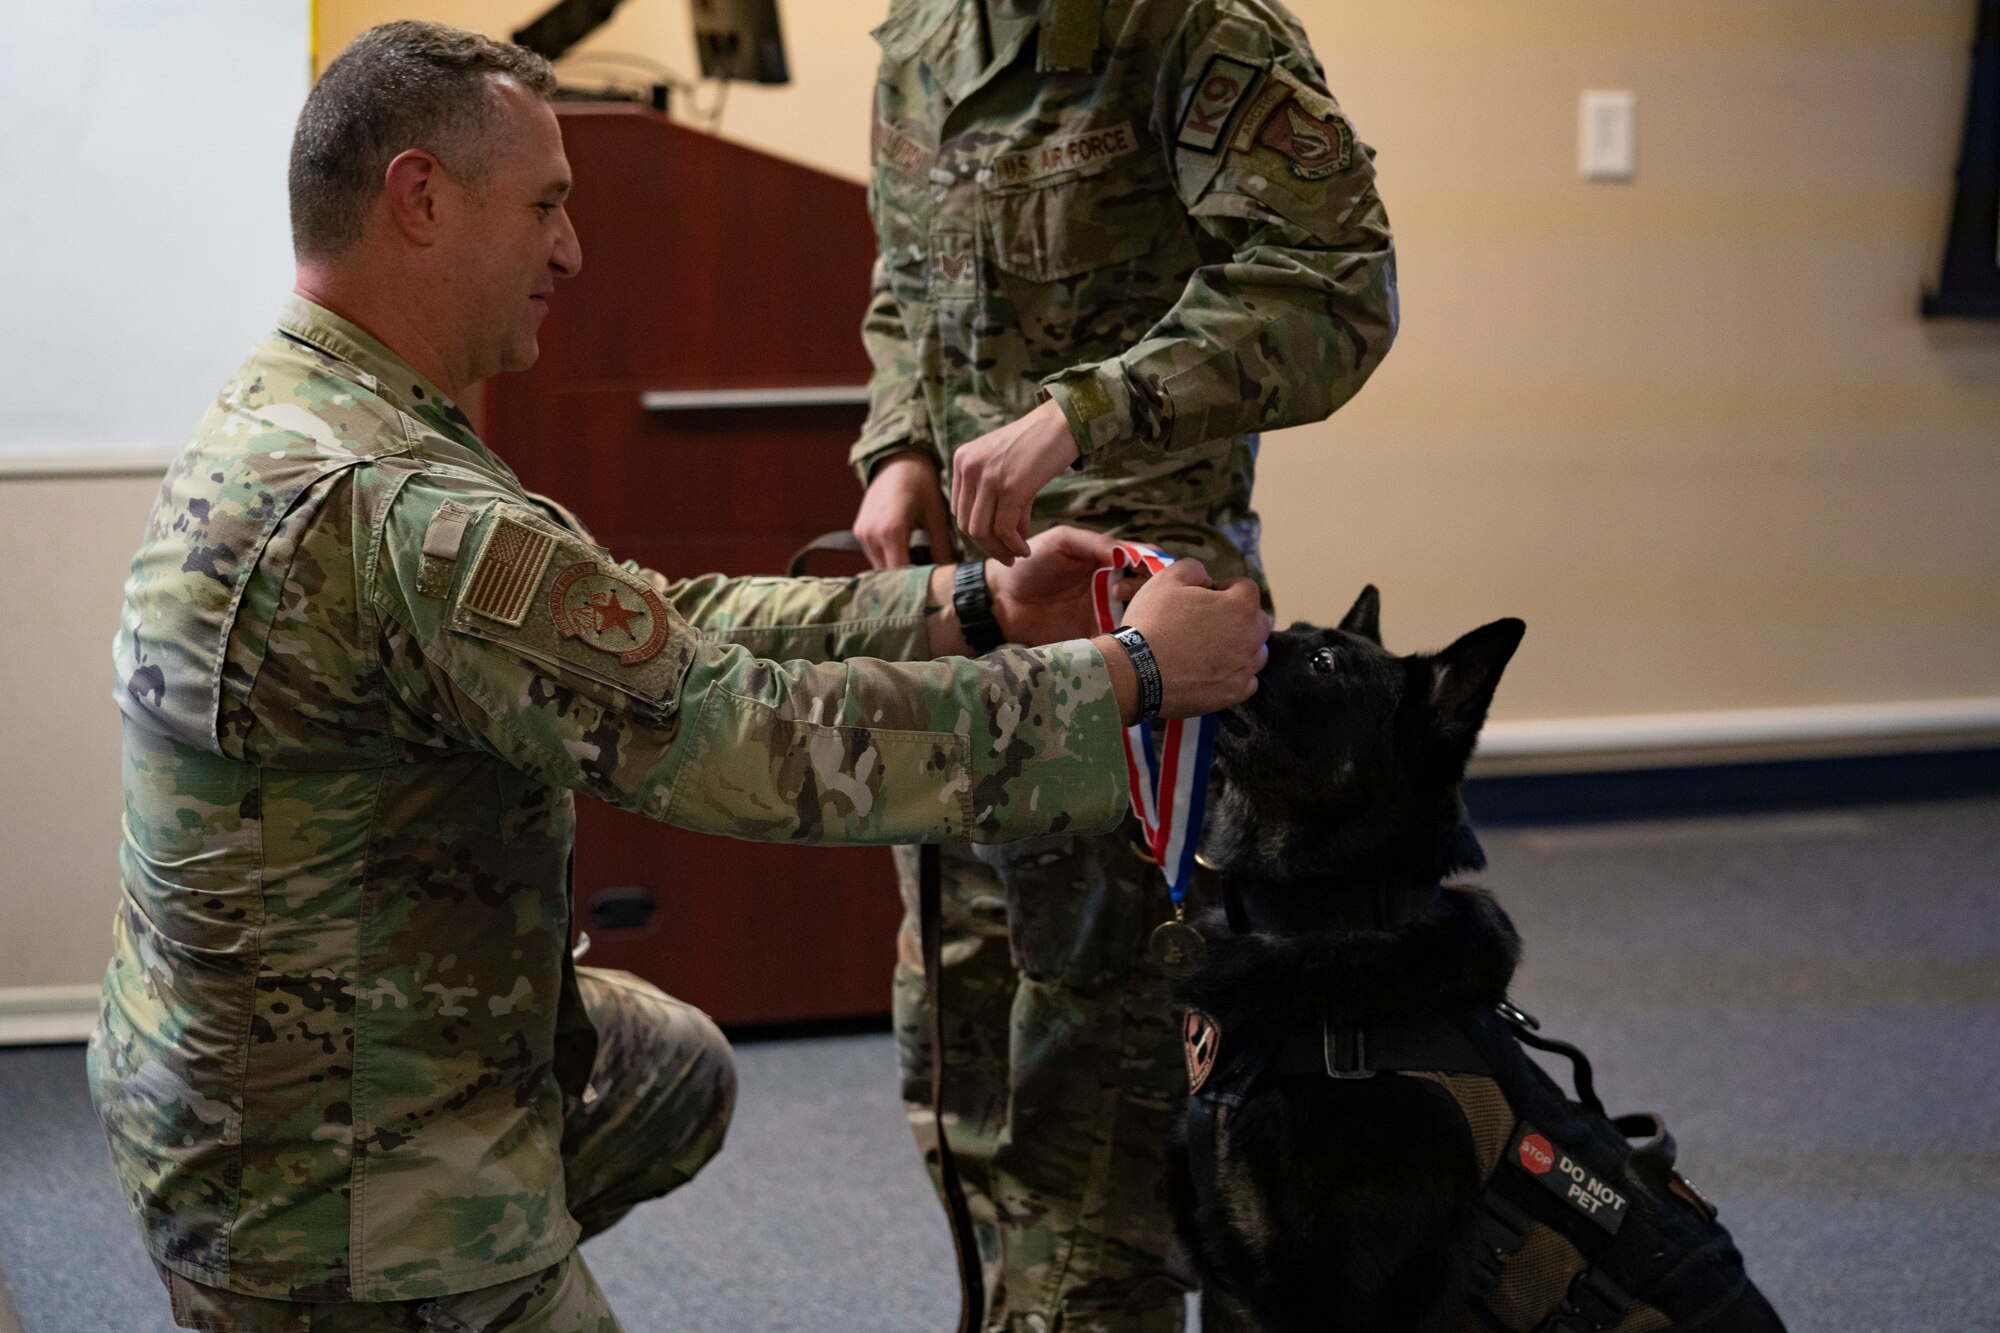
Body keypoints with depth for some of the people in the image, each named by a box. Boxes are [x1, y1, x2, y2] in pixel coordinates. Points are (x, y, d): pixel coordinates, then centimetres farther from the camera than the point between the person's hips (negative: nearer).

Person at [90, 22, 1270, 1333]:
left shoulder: (280, 424, 4)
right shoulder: (389, 511, -29)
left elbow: (663, 628, 6)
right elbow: (763, 742, -28)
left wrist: (971, 603, 1)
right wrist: (1127, 673, -19)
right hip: (335, 1191, -10)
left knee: (677, 1076, 29)